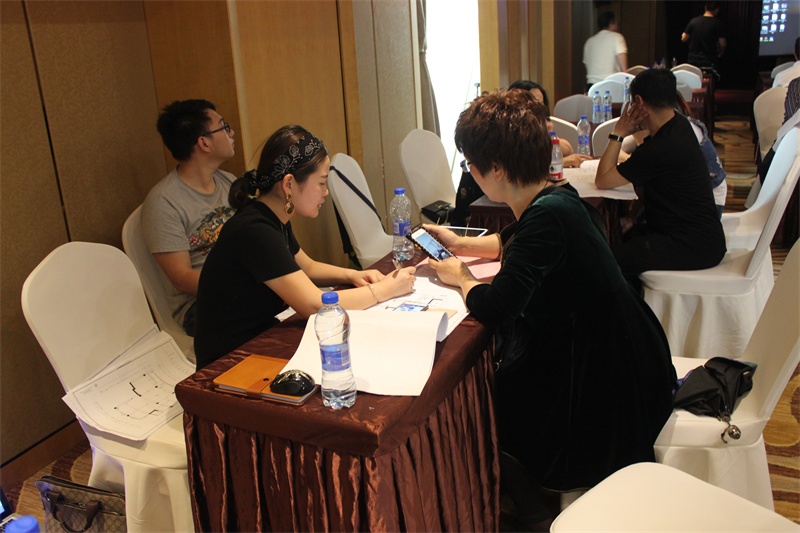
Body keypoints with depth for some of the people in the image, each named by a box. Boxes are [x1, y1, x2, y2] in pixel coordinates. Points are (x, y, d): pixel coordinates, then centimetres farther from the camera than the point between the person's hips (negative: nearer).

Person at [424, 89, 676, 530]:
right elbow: (510, 242, 23)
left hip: (608, 383, -9)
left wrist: (460, 278, -7)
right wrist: (461, 244, 19)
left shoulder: (548, 216, -29)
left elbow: (494, 308, -27)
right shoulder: (551, 198, 0)